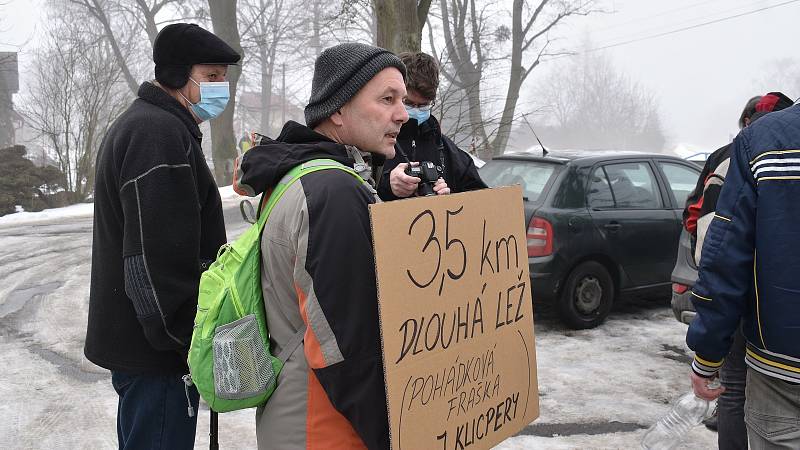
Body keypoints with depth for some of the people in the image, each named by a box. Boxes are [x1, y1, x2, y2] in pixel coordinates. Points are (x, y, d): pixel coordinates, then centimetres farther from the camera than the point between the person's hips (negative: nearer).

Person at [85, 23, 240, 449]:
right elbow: (159, 259, -25)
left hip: (130, 336, 11)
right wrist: (187, 343, -17)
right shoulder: (160, 132, -19)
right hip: (158, 350, -11)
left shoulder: (139, 123, 16)